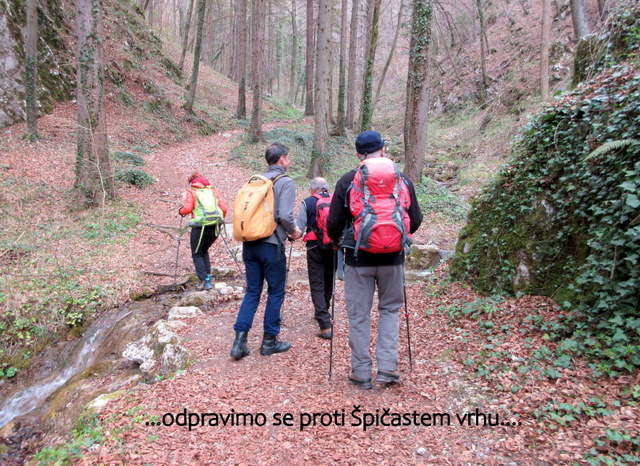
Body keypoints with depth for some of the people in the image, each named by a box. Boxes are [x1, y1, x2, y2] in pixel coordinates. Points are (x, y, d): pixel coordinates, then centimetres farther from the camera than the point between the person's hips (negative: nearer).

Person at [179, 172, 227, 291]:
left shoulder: (191, 191, 5)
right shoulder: (213, 190, 15)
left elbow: (187, 208, -9)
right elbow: (224, 207, 6)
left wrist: (181, 211, 12)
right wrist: (220, 219, 22)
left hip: (199, 227, -4)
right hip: (215, 227, 4)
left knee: (197, 254, 14)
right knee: (204, 251, 26)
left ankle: (204, 281, 2)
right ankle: (208, 277, 17)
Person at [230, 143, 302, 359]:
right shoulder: (285, 182, -7)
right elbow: (285, 215, -20)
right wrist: (293, 231, 0)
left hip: (249, 243, 6)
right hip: (271, 245, -6)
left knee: (252, 291, 13)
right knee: (276, 292, 9)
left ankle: (240, 340, 9)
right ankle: (269, 341, 18)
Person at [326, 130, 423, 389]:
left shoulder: (347, 181, -5)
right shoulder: (402, 179, 1)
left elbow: (334, 223, -5)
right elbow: (415, 220, 6)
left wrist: (335, 239, 17)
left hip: (358, 258, -1)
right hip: (393, 258, 2)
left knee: (359, 315, 9)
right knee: (390, 309, 18)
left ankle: (361, 372, 17)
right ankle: (388, 367, 12)